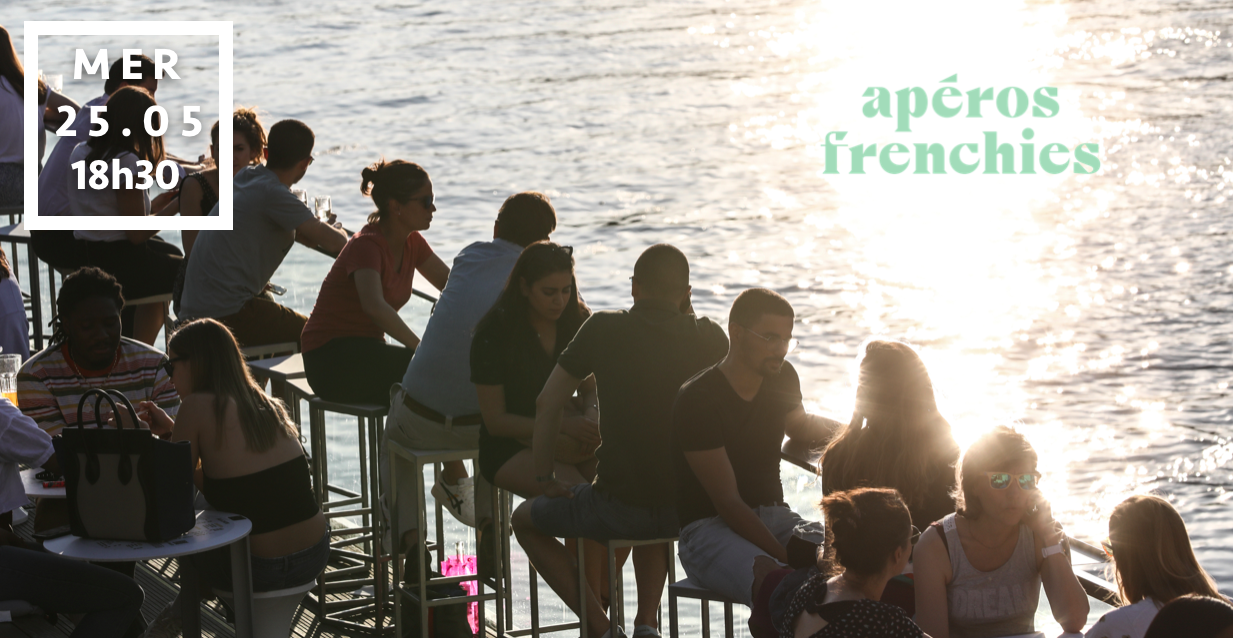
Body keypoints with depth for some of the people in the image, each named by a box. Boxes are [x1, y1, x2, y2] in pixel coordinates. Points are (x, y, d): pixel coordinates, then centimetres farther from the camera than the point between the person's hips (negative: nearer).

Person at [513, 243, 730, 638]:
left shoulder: (603, 329, -4)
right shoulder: (709, 337, 1)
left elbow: (547, 405, 0)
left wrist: (546, 480, 13)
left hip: (619, 506, -4)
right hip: (687, 508, 4)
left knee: (525, 519, 24)